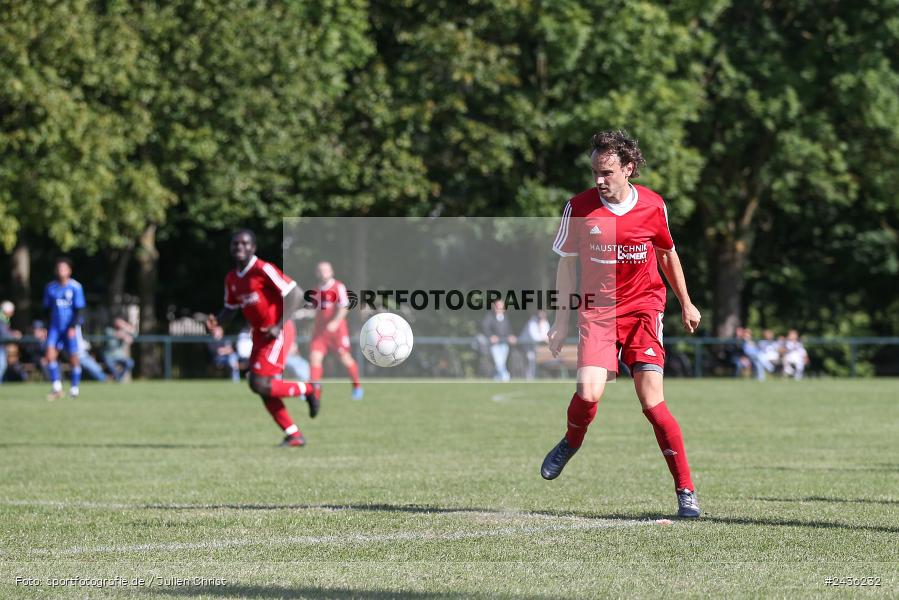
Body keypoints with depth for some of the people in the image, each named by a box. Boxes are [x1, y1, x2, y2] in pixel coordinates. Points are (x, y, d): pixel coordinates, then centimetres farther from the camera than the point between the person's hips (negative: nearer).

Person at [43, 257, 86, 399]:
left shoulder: (75, 287, -5)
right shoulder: (50, 287, 6)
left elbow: (79, 310, -6)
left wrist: (73, 327, -16)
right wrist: (48, 328, 15)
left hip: (71, 328, -3)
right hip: (55, 327, 3)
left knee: (73, 358, 0)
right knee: (49, 353, -14)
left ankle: (74, 388, 18)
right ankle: (56, 387, -9)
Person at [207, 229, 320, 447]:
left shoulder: (263, 270, -15)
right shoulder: (232, 278, 10)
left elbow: (295, 294, -17)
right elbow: (230, 309, 21)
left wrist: (280, 326, -22)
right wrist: (216, 321, -1)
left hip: (277, 333, -8)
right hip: (259, 334, 8)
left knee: (260, 384, -15)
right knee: (262, 389, 5)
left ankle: (308, 389, 5)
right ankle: (294, 435, 13)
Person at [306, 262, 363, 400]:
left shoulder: (339, 287, -8)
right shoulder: (316, 291, 11)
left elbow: (344, 308, -17)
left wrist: (334, 322, -28)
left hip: (337, 328, -5)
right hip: (320, 330, 5)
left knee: (345, 357, 0)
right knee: (314, 357, -8)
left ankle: (357, 387, 18)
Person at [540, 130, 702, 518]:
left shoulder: (652, 206, -3)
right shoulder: (579, 208, -6)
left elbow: (667, 253, 15)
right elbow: (567, 263, 5)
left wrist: (686, 303, 22)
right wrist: (562, 321, 5)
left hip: (644, 308, 0)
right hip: (597, 311, 0)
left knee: (651, 400, -11)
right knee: (589, 392, -20)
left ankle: (685, 491, -2)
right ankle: (571, 442, 16)